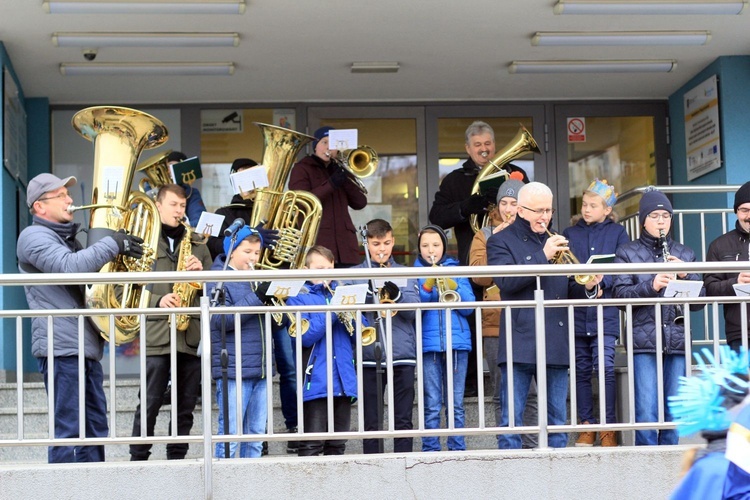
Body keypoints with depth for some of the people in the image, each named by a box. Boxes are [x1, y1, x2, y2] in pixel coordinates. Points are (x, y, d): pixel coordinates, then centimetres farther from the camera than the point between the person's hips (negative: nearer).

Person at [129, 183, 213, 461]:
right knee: (149, 403, -4)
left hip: (191, 334, 4)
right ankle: (138, 458, 3)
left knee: (186, 405, 6)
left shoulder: (196, 244, 17)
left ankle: (177, 457, 14)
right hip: (156, 334, -4)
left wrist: (201, 272, -4)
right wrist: (157, 300, -16)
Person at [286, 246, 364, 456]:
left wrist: (352, 315, -7)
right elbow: (305, 336, -12)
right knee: (312, 446, -6)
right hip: (316, 382, -5)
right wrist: (332, 313, -17)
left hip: (344, 381, 5)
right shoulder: (298, 297, 3)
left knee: (338, 445, 10)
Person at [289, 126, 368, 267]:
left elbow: (360, 203, 10)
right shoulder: (302, 169, 8)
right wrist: (331, 184, -18)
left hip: (345, 244, 5)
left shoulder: (338, 171, 22)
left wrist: (345, 179, -3)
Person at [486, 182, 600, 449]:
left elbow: (571, 291, 15)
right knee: (511, 419, -4)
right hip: (520, 344, -4)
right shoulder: (501, 242, 4)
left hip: (555, 344, 5)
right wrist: (543, 256, -19)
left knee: (557, 419, 7)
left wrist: (587, 287, -7)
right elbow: (505, 280, -15)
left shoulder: (557, 241, 18)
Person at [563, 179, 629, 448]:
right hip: (576, 313, 3)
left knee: (605, 368, -10)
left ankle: (608, 427, -3)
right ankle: (587, 425, 14)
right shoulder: (570, 233, 14)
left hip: (604, 314, -3)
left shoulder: (617, 232, 8)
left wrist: (602, 282, -17)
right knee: (582, 370, 6)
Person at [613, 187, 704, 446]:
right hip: (644, 341, -3)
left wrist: (685, 276, -7)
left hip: (677, 341, 3)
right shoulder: (627, 253, 9)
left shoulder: (684, 254, 16)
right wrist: (651, 285, -19)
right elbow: (619, 294, -4)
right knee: (647, 411, -8)